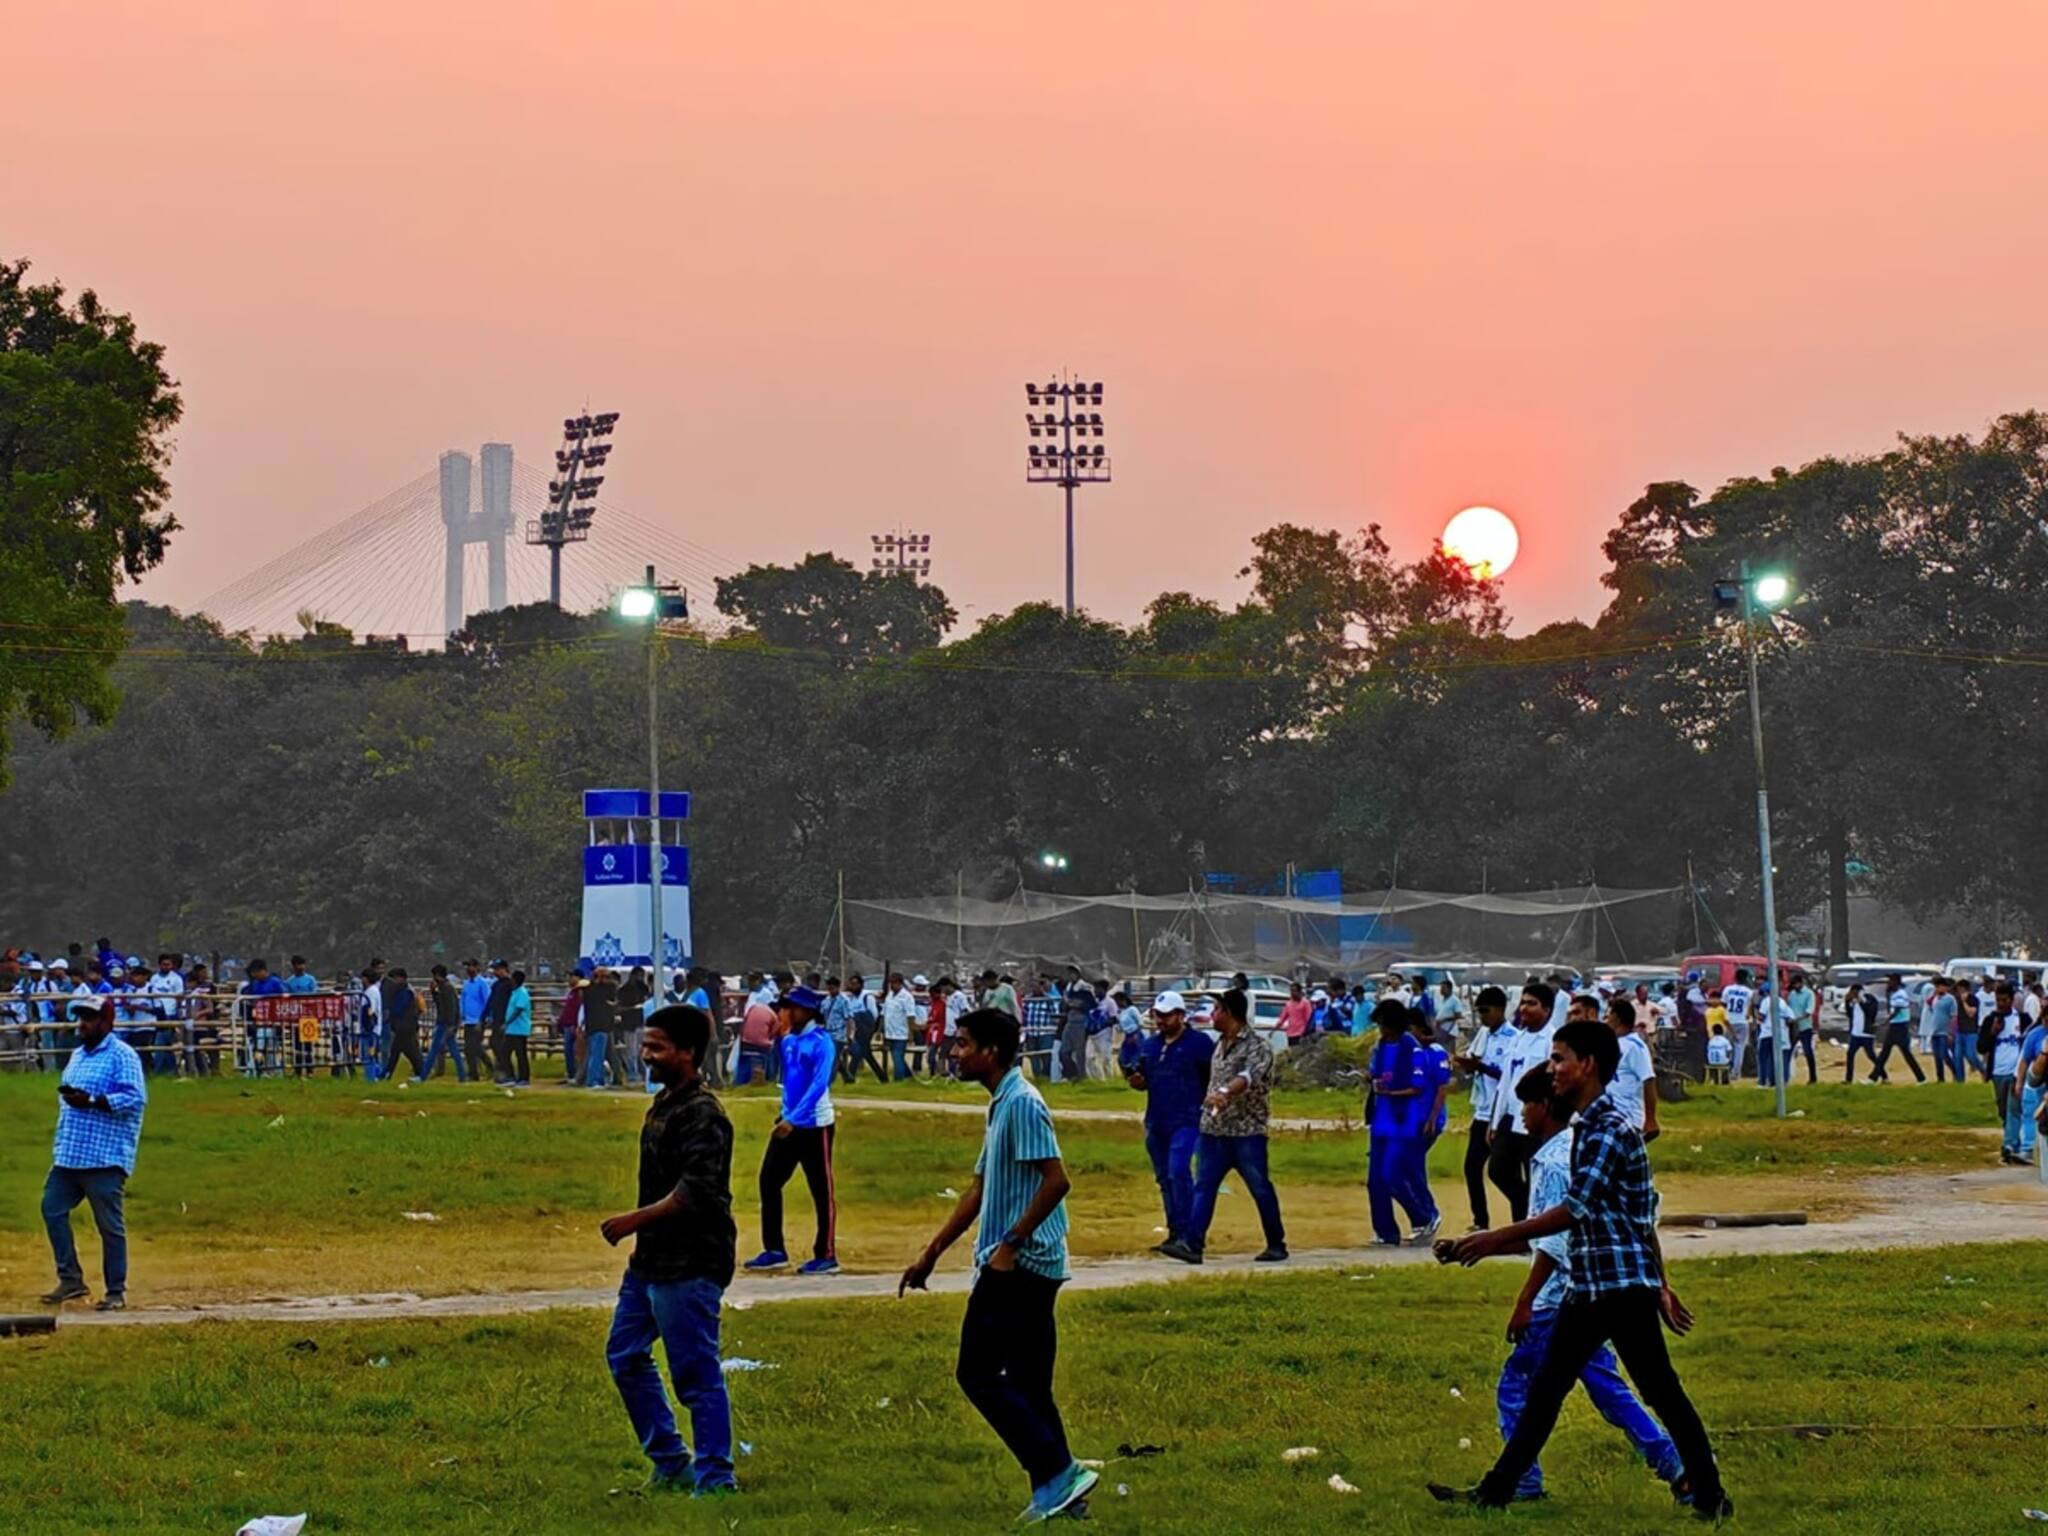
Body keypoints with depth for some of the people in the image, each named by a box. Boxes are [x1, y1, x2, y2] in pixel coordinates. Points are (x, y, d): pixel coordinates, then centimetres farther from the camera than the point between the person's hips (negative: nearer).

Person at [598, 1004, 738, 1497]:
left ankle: (715, 1478, 4)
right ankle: (671, 1465, 26)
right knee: (625, 1355, 17)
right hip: (652, 1257, 11)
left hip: (689, 1266, -11)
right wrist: (640, 1229, 16)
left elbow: (695, 1193, -26)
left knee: (697, 1373, -5)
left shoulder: (702, 1115, -18)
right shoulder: (663, 1104, 13)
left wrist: (636, 1220, -22)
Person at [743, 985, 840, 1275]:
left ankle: (826, 1256, 6)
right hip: (787, 1122, 8)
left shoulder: (821, 1041, -14)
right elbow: (779, 1075, 17)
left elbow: (819, 1084, -23)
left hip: (814, 1124, -8)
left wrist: (793, 1119, -28)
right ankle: (774, 1250, 14)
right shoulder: (787, 1039, 9)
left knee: (821, 1191, 0)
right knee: (769, 1181, 7)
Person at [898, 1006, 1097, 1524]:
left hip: (1016, 1265, -10)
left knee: (979, 1374, -8)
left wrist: (1011, 1243, -21)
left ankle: (1057, 1473, -9)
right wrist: (930, 1255, 25)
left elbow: (1056, 1180, -21)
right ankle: (1054, 1491, 11)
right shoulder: (1000, 1105, 18)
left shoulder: (1021, 1103, -13)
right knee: (1028, 1385, 10)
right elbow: (979, 1190, 24)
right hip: (1026, 1267, 10)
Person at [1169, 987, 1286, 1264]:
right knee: (1203, 1186, -3)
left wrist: (1225, 1092, -47)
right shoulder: (1220, 1044, 15)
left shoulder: (1257, 1047, -12)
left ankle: (1277, 1245, 13)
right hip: (1214, 1130, 7)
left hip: (1247, 1132, -7)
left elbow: (1248, 1076, -31)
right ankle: (1192, 1244, -9)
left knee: (1260, 1189, 1)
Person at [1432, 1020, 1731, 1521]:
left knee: (1662, 1393, -2)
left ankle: (1711, 1497, 6)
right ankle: (1496, 1490, 16)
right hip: (1586, 1287, 10)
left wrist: (1495, 1239, -21)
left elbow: (1574, 1209, -22)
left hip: (1623, 1287, -10)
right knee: (1544, 1388, 11)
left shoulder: (1611, 1130, -16)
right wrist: (1661, 1286, 21)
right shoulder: (1589, 1128, 14)